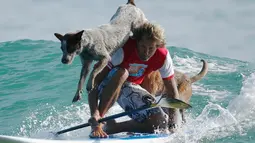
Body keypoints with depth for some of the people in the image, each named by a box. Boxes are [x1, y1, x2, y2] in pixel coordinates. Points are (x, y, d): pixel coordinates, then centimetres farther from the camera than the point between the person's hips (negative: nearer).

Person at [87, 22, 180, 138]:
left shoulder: (163, 57, -19)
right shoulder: (124, 49, -33)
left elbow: (172, 90, -10)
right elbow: (96, 80, -36)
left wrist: (173, 122, -23)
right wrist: (94, 113, -48)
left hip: (131, 87, 4)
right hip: (109, 85, -4)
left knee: (161, 123, -15)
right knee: (121, 73, -41)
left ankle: (112, 127, -8)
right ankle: (97, 121, -38)